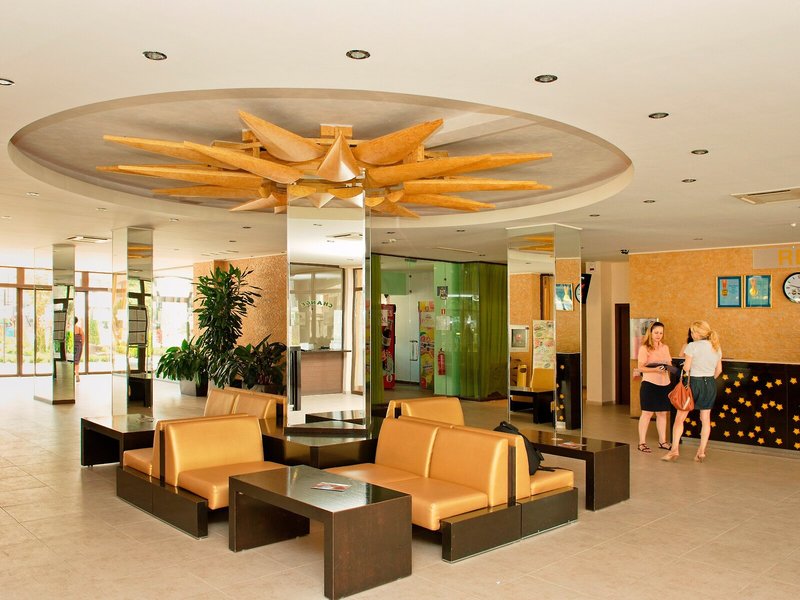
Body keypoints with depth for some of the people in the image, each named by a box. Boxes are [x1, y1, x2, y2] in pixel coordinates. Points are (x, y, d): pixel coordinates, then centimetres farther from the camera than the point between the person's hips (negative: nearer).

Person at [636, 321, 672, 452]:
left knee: (662, 413, 10)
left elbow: (670, 363, 17)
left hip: (664, 384, 6)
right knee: (647, 413, -4)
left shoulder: (665, 347, 15)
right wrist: (655, 369, -25)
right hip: (649, 383, -6)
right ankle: (642, 442, 2)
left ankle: (662, 441, 20)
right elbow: (641, 368, -10)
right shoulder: (644, 348, -5)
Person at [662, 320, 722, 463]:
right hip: (710, 384, 6)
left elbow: (686, 368, -12)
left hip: (694, 382, -6)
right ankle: (701, 452, 11)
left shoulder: (692, 346, -12)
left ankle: (674, 450, -4)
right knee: (705, 419, 10)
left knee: (680, 417, 0)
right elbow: (719, 370, 13)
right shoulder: (716, 347, 7)